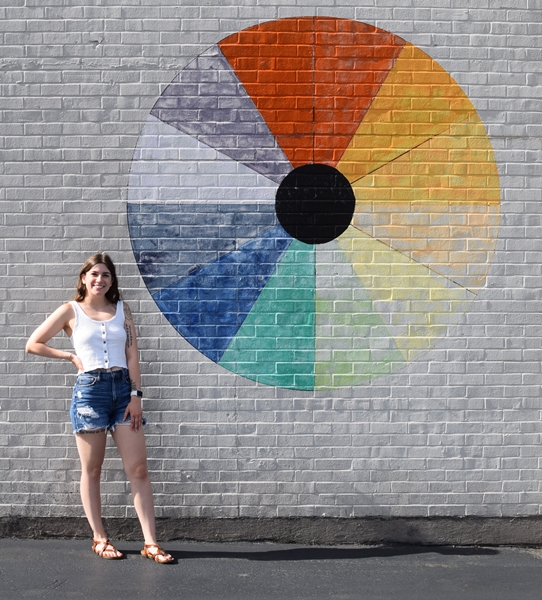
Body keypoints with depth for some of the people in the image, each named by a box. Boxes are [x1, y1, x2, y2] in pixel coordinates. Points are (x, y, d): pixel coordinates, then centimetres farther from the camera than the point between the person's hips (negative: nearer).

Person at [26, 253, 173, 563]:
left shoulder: (122, 309, 10)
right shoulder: (71, 311, 4)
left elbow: (132, 355, 5)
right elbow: (33, 344, 6)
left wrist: (135, 395, -3)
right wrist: (70, 355, 2)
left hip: (123, 388, 2)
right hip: (89, 389, -2)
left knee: (139, 468, -2)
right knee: (92, 470, 6)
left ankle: (151, 542, 2)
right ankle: (100, 538, 18)